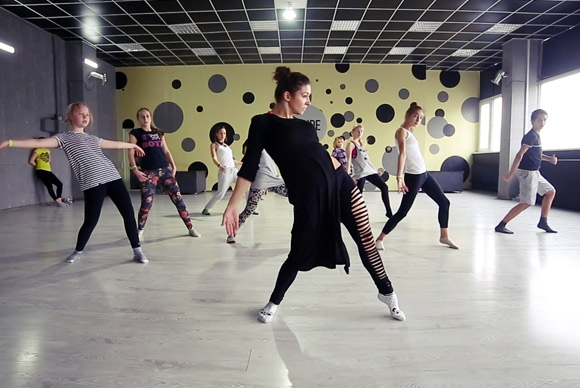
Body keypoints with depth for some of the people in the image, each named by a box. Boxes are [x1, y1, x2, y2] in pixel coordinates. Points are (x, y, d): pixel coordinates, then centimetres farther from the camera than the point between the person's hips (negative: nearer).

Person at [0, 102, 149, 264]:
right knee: (91, 221, -3)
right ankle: (77, 252, 26)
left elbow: (115, 144, 37)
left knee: (129, 213, -1)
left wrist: (133, 145, 51)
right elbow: (39, 143, -7)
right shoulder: (64, 138, 6)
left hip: (113, 177, 5)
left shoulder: (93, 138, 23)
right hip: (92, 183, -5)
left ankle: (137, 251, 9)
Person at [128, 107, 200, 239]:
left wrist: (173, 166, 9)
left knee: (178, 198, 0)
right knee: (146, 203, -2)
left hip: (165, 169, 3)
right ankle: (139, 231, 19)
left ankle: (190, 228, 7)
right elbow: (131, 153, -3)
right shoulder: (135, 133, 5)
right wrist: (135, 170, -13)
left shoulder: (159, 132, 17)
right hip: (148, 172, -3)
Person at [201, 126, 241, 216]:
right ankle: (206, 209, 1)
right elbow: (214, 158, -9)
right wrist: (219, 165, -29)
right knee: (221, 193, -15)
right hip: (225, 171, -6)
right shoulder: (214, 145, 6)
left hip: (234, 170, 6)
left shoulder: (227, 146, 25)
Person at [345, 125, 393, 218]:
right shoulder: (351, 144, -4)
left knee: (384, 187, 2)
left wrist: (375, 170, 22)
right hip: (359, 173, -8)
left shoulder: (361, 143, 20)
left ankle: (389, 213, 9)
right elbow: (348, 160, -13)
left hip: (370, 171, 8)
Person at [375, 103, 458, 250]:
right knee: (403, 211, -7)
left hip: (424, 174, 10)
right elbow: (402, 154, -23)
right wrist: (399, 177, -31)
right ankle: (380, 239, 4)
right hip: (413, 176, -9)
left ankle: (444, 236, 27)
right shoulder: (402, 131, -10)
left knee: (444, 202, 15)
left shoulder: (409, 132, 17)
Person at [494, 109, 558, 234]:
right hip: (527, 172, -10)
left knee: (551, 191, 19)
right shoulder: (531, 136, -16)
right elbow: (519, 155, -23)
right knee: (526, 203, -10)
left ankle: (543, 222, 23)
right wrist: (510, 174, -27)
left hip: (534, 172, 10)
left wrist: (549, 158, 8)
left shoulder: (536, 135, 14)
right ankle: (501, 226, -9)